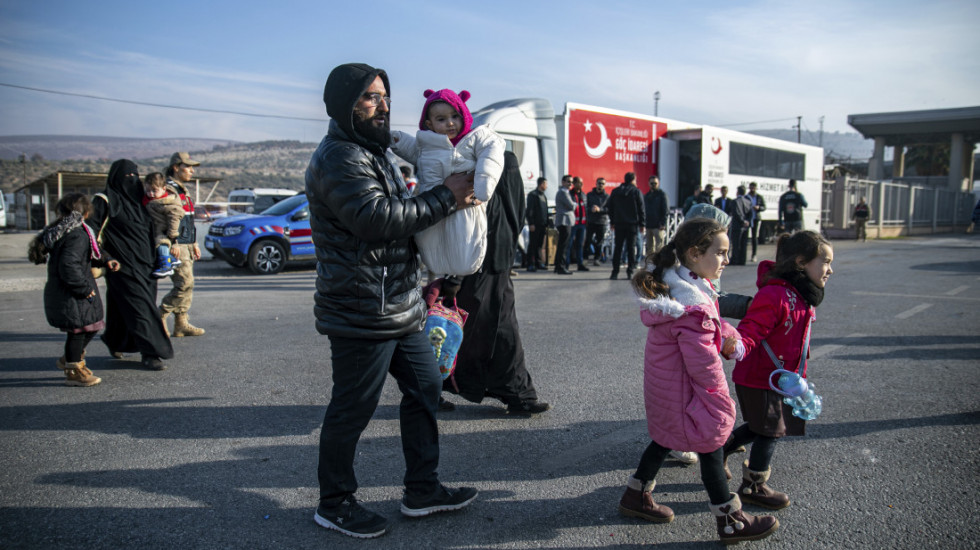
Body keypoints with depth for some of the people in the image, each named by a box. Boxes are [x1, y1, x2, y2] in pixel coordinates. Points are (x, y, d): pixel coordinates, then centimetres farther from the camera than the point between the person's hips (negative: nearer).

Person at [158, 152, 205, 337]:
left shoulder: (183, 190, 20)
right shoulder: (168, 190, -11)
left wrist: (194, 244, 23)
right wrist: (173, 243, -23)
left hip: (186, 245, 10)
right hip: (175, 247, -10)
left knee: (186, 285, 8)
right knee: (185, 283, -13)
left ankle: (181, 324, 12)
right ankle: (160, 315, -1)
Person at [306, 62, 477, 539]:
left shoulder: (373, 154, 20)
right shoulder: (338, 157, -14)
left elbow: (402, 213, 26)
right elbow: (376, 217, -25)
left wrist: (447, 198, 8)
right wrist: (444, 198, -18)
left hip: (401, 307, 11)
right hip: (361, 315, -10)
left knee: (425, 387, 15)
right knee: (352, 410, 2)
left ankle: (422, 490, 28)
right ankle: (334, 503, 22)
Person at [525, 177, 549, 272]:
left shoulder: (544, 196, 20)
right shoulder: (532, 195, -4)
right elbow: (529, 210, -10)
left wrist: (546, 225, 17)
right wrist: (531, 223, -17)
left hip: (542, 224, 7)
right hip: (535, 225, -7)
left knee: (539, 244, 9)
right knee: (532, 244, -5)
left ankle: (538, 263, 15)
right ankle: (530, 264, -4)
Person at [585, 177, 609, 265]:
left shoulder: (607, 197, 6)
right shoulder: (589, 195, 9)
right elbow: (585, 207, 6)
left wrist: (599, 209, -19)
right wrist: (591, 209, -15)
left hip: (602, 222, 0)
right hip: (590, 222, 0)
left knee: (599, 242, 2)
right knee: (588, 240, -6)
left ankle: (596, 258, 12)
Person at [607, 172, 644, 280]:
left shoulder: (615, 191, 7)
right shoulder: (636, 192, -3)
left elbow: (610, 208, 10)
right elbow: (641, 209, -3)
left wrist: (612, 222, 17)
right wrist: (642, 223, 3)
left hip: (618, 223, 3)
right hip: (632, 223, -3)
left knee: (617, 247, 5)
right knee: (631, 247, 3)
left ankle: (615, 272, 1)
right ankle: (630, 272, 2)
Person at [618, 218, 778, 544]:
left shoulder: (671, 283, 1)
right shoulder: (694, 305, -32)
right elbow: (703, 360, -27)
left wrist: (725, 333, -3)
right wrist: (718, 392, -12)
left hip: (662, 383, 10)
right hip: (685, 392, -10)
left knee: (665, 439, 24)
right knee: (710, 449, 6)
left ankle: (636, 496, 38)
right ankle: (731, 523, 24)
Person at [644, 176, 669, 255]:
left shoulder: (662, 194, -1)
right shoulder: (647, 195, 16)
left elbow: (665, 210, -6)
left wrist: (663, 224, -15)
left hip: (658, 225, -6)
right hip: (648, 225, 6)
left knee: (659, 246, -8)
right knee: (649, 246, 9)